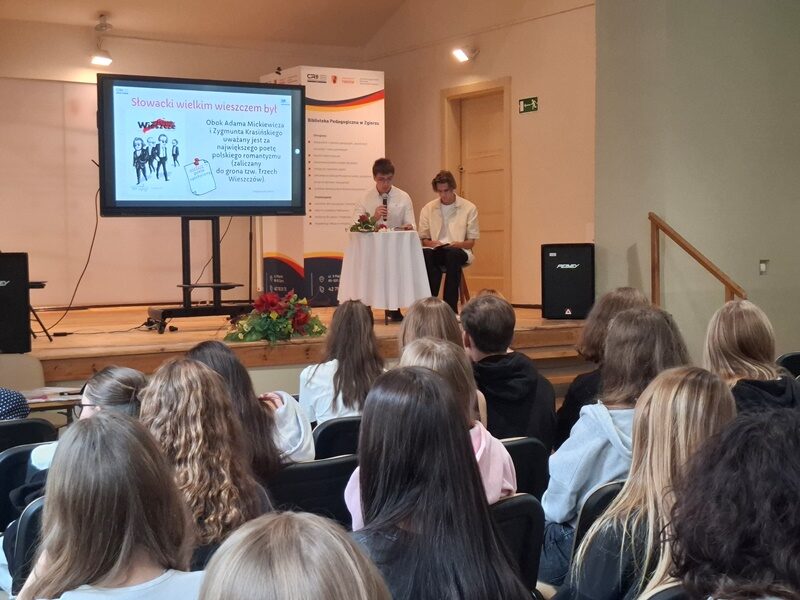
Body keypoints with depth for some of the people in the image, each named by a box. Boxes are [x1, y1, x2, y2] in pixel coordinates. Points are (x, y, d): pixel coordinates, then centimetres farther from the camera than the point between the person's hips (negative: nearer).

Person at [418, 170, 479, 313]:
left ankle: (451, 308, -35)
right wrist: (433, 243, -9)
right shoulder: (428, 209, 13)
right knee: (424, 253, -35)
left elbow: (471, 242, 6)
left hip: (459, 251, -1)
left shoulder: (469, 208, 8)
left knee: (452, 254, -38)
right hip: (435, 251, 1)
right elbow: (423, 239, 14)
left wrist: (458, 244, -15)